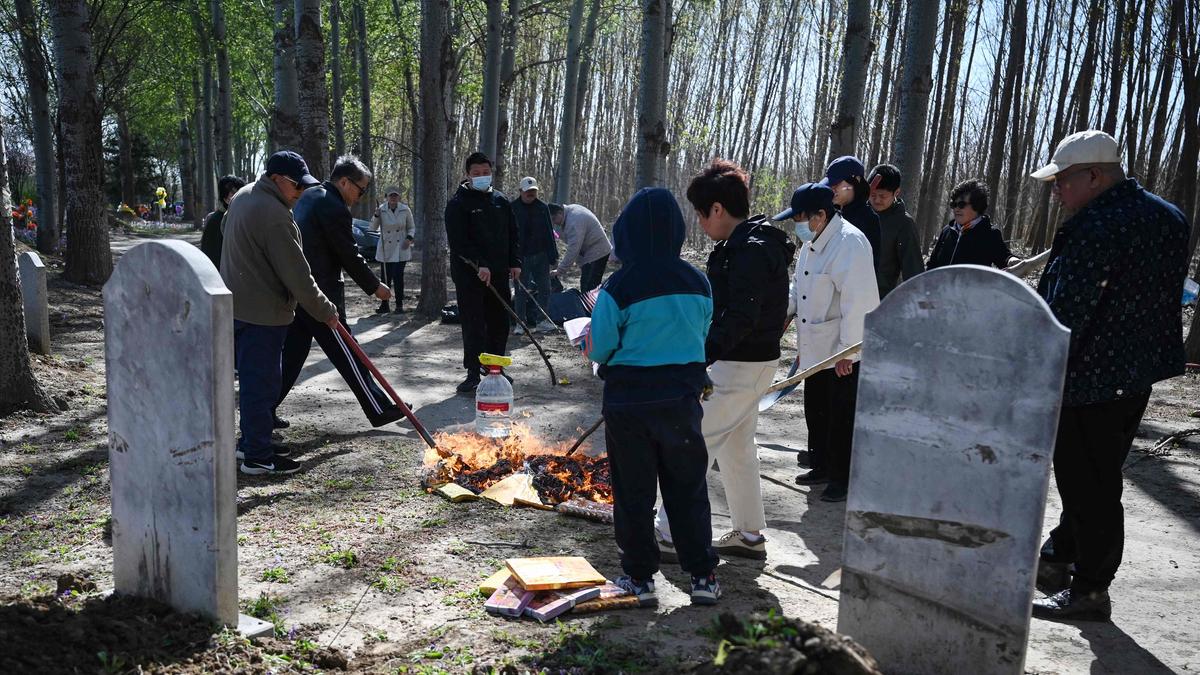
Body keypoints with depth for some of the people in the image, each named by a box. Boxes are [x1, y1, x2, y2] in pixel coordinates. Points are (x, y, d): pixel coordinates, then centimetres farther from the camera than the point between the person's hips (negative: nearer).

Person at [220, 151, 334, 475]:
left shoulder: (242, 196, 10)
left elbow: (227, 228, 29)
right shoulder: (275, 216, -23)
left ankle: (250, 441, 30)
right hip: (262, 313, -10)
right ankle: (257, 455, 5)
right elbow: (297, 274, -21)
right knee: (261, 382, -2)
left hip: (236, 305, 10)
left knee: (252, 379, 19)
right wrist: (325, 311, -11)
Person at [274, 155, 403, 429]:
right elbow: (350, 256, -14)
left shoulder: (309, 196, 14)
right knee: (346, 355, -1)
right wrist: (375, 286, -2)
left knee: (293, 353, 14)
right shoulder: (335, 209, -17)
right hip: (320, 293, -9)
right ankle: (379, 409, 8)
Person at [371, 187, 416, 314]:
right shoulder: (381, 209, -2)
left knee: (398, 277, -6)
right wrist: (376, 216, -16)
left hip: (401, 249, -1)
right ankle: (384, 305, 17)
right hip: (385, 249, 1)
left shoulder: (405, 210, -2)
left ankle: (399, 305, 5)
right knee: (386, 277, 5)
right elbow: (373, 228, 0)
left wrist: (409, 238, -10)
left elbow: (411, 227, 8)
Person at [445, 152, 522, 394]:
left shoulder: (501, 201, 13)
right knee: (473, 325, -5)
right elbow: (458, 241, -14)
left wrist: (515, 262, 7)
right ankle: (473, 373, 0)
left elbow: (512, 234, 18)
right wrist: (480, 265, -23)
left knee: (500, 322, 10)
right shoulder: (458, 203, -6)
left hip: (498, 273, 6)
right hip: (469, 274, -6)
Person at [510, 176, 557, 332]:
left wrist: (553, 255, 8)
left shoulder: (543, 208, 5)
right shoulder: (513, 208, -4)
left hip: (540, 255, 3)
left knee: (544, 289, 7)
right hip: (521, 256, -3)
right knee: (521, 291, 3)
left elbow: (549, 233, 10)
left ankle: (542, 320, 18)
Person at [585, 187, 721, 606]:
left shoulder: (619, 287, -15)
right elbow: (701, 340, 9)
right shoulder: (698, 283, -3)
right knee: (688, 488, 14)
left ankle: (639, 577, 20)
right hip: (682, 398, 3)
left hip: (629, 399, -3)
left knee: (634, 491, 10)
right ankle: (702, 575, 20)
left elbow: (599, 351, -9)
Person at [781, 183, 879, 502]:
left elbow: (856, 302, -24)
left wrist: (847, 351, -23)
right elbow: (797, 290, 21)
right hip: (815, 349, 9)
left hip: (844, 353, -9)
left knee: (842, 418, 1)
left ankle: (843, 480, 15)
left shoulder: (850, 242, -20)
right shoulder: (812, 242, 10)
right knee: (816, 412, 19)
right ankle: (822, 467, 35)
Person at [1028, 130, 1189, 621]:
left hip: (1092, 376, -10)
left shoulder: (1096, 226, -21)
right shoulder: (1168, 217, 9)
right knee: (1099, 475, 20)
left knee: (1087, 483, 1)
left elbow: (1065, 314, -24)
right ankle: (1062, 553, 37)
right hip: (1141, 371, 10)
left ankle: (1090, 590, 11)